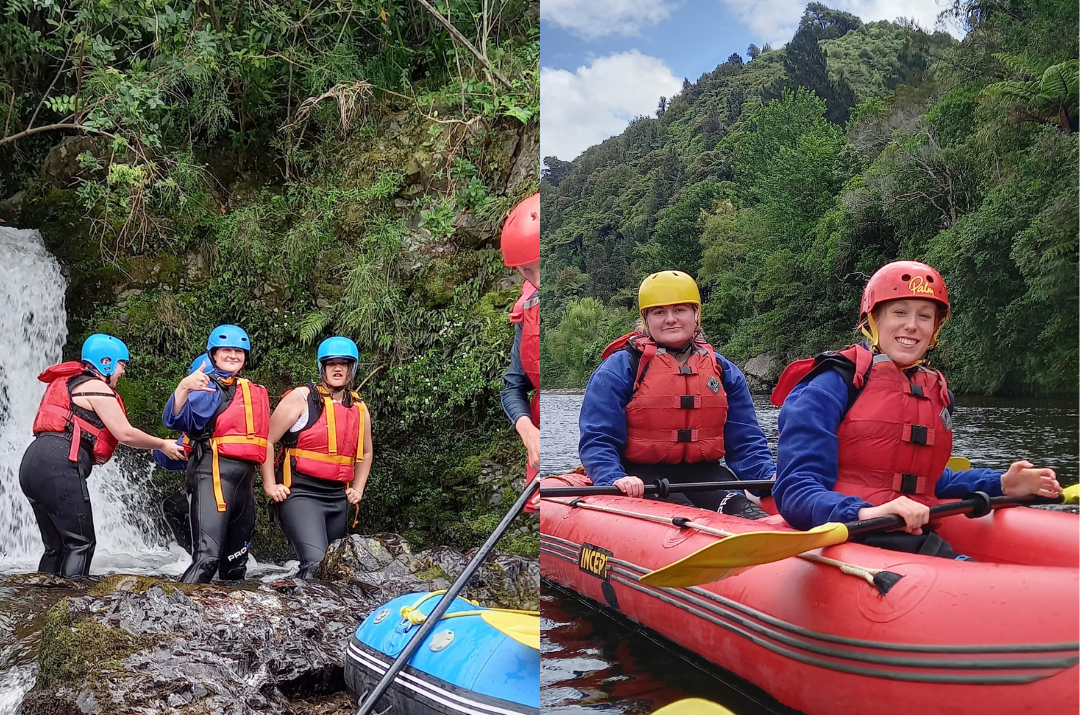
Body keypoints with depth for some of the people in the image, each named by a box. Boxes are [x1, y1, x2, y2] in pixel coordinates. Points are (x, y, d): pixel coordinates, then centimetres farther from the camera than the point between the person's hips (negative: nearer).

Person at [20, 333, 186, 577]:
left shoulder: (70, 383, 27)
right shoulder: (95, 387, -2)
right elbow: (125, 433, -5)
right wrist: (163, 445, 6)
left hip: (33, 463, 10)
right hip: (58, 466, -10)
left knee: (57, 547, 13)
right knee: (80, 544, -8)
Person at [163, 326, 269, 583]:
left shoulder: (255, 392, 19)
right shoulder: (207, 387, -4)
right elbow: (174, 419, -22)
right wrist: (183, 388, -38)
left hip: (244, 477, 8)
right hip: (214, 473, -8)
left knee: (235, 562, 15)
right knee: (207, 558, -21)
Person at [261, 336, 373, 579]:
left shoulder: (360, 409, 13)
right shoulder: (301, 398, -5)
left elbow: (365, 453, 29)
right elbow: (266, 440, -5)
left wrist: (357, 489, 17)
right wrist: (270, 486, -9)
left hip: (338, 498, 7)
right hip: (300, 494, -7)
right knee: (316, 564, -25)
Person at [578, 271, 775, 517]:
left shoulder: (723, 370, 16)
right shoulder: (620, 368, 1)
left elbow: (745, 440, 14)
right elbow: (597, 439, -5)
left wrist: (770, 476, -5)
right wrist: (615, 479, -25)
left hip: (703, 473, 4)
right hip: (641, 476, -3)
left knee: (741, 509, -29)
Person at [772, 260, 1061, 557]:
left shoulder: (937, 393, 18)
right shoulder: (831, 386, -5)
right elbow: (796, 490, -14)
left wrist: (1000, 484, 17)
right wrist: (865, 513, -32)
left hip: (915, 538, 7)